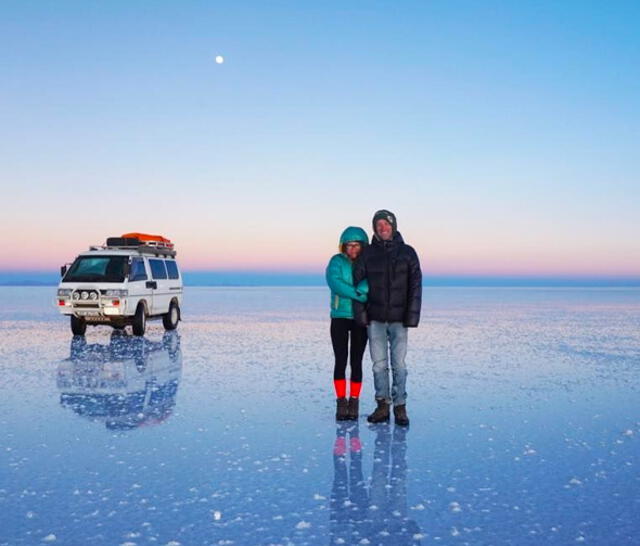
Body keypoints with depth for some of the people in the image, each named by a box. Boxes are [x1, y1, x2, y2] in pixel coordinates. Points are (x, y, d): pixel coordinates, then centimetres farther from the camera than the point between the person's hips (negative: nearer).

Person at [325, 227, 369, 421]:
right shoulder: (337, 261, -2)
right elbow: (334, 282, -19)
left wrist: (362, 288, -33)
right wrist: (358, 294, -25)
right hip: (340, 316, -1)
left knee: (356, 362, 4)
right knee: (341, 361, -2)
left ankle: (354, 404, 11)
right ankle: (341, 402, 5)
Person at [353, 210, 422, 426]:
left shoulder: (407, 253, 1)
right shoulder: (367, 254, 4)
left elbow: (415, 286, -3)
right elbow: (358, 284, 3)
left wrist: (412, 316, -10)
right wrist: (360, 313, -5)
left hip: (398, 319, -1)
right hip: (375, 319, 2)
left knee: (398, 364, -1)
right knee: (379, 364, 5)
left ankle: (400, 408, 8)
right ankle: (382, 407, 12)